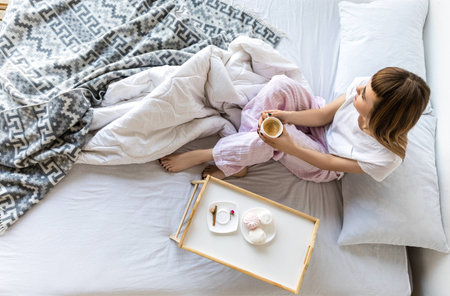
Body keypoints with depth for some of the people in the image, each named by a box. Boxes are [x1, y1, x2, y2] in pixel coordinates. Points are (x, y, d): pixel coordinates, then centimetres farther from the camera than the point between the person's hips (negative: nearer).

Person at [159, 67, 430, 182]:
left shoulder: (386, 157, -31)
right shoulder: (367, 87, -22)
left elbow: (332, 163, -21)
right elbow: (325, 114, -11)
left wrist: (291, 148, -32)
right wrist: (285, 115, -27)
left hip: (322, 163, -4)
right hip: (319, 125, 5)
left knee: (273, 136, -37)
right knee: (280, 85, -27)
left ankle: (202, 156, -15)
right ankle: (238, 159, -19)